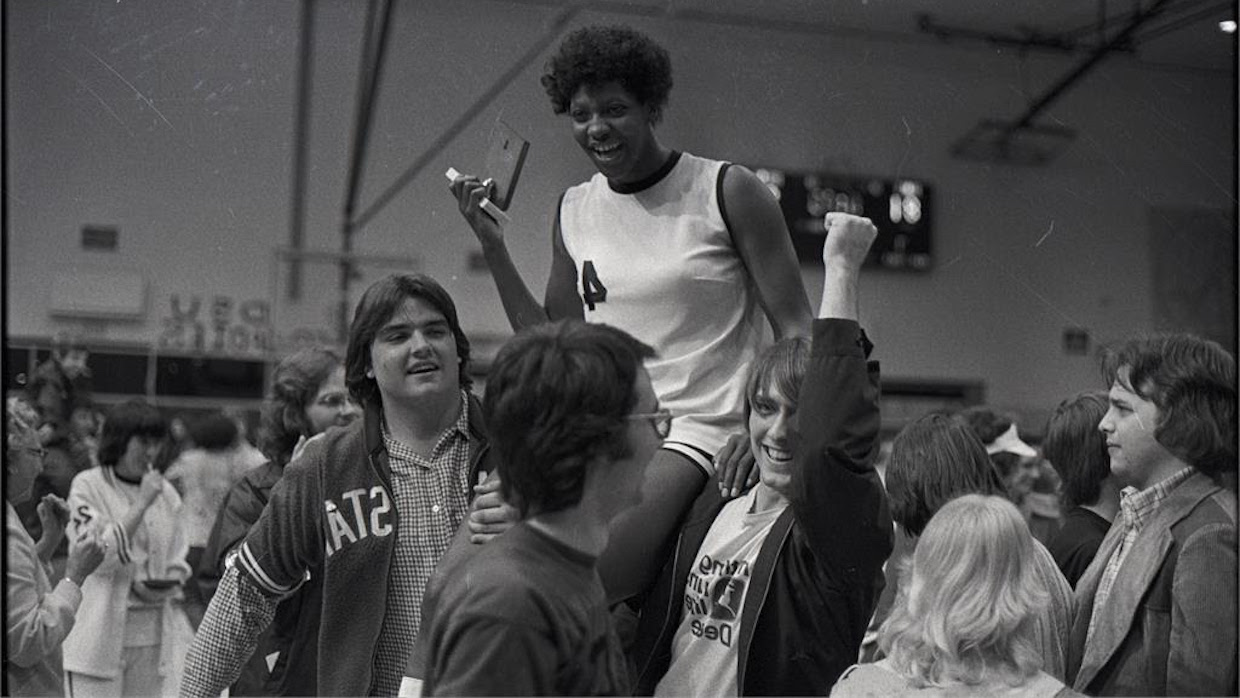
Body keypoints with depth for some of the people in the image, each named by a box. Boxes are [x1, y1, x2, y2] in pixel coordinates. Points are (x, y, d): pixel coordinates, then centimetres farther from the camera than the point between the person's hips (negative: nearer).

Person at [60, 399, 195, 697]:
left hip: (154, 635, 5)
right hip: (101, 635, -5)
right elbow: (97, 554, -13)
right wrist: (142, 503, -15)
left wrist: (168, 585, -6)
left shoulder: (166, 493, 11)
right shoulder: (88, 486, -3)